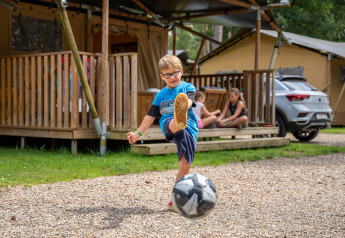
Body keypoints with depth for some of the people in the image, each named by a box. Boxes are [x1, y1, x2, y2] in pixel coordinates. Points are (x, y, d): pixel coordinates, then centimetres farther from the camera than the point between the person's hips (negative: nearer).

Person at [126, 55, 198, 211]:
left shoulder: (188, 87, 13)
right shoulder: (161, 95, 23)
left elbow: (189, 101, -9)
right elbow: (150, 115, 27)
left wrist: (185, 105, -33)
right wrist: (138, 133, 27)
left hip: (189, 129, 0)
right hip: (168, 126, 0)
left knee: (185, 165, -10)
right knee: (173, 123, -38)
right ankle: (179, 120, -78)